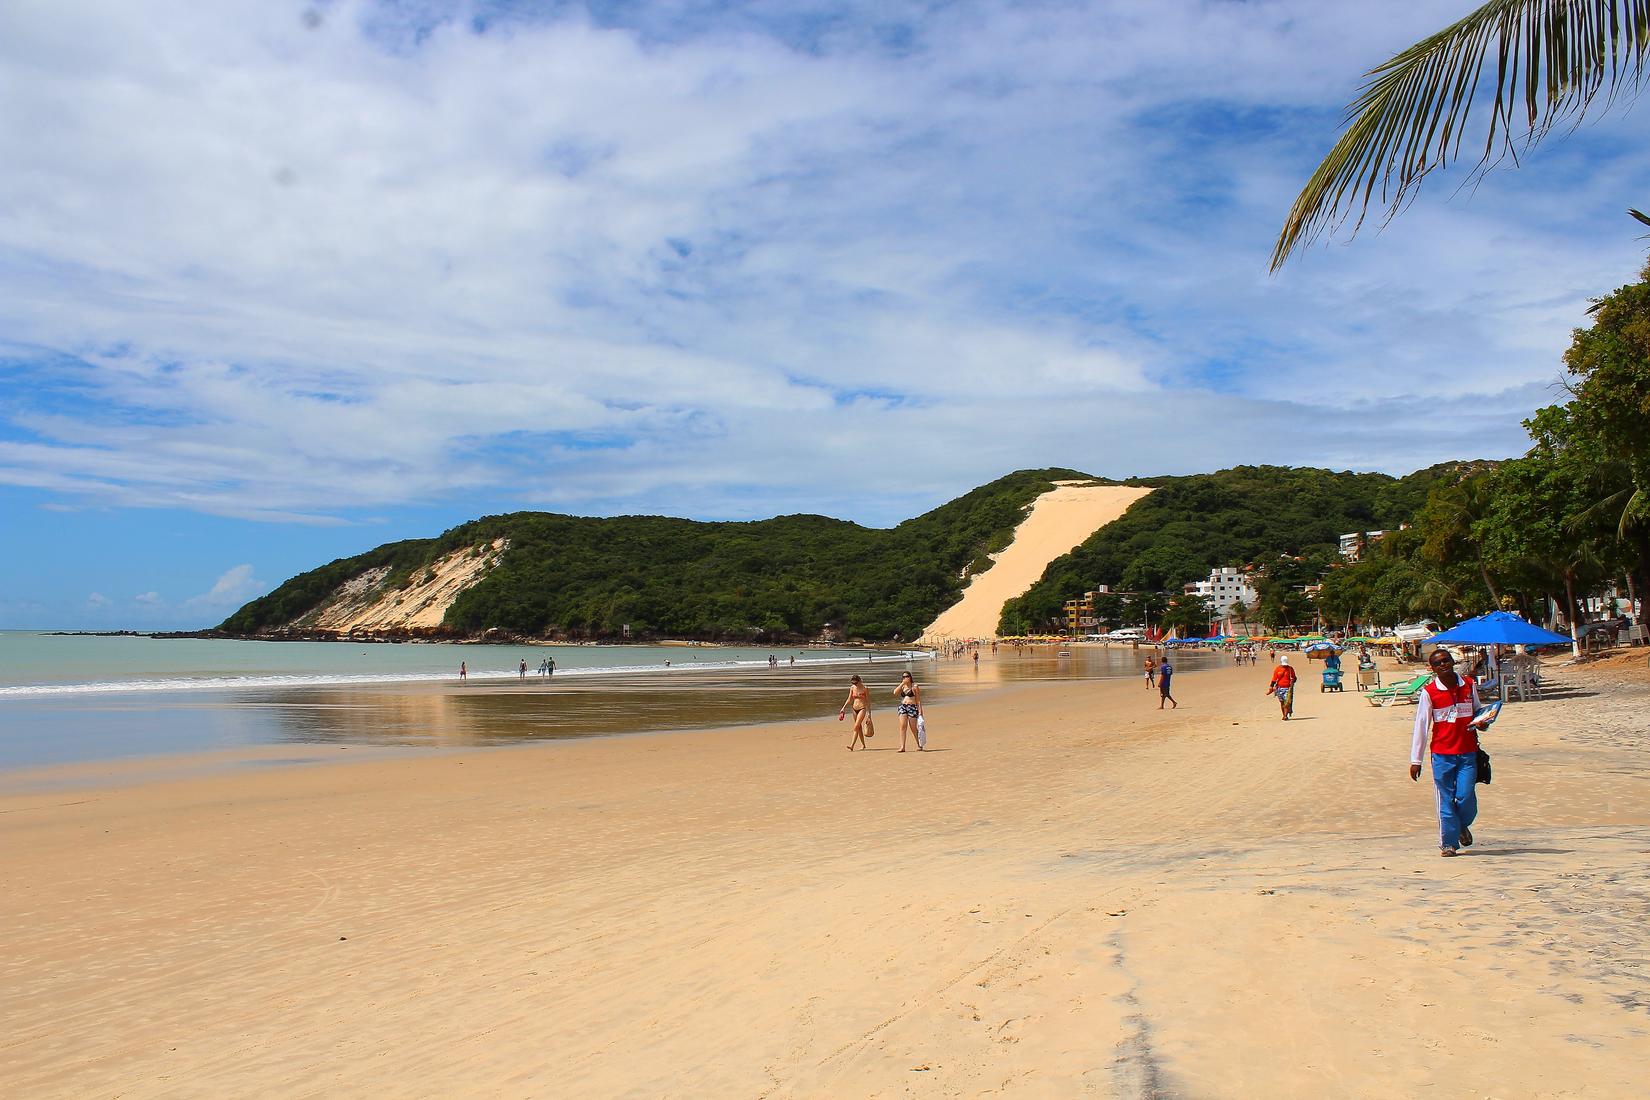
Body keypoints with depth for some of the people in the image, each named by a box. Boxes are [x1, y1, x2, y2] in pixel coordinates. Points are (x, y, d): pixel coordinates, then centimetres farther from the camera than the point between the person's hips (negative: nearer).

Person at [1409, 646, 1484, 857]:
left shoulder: (1469, 685, 6)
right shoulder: (1429, 692, -3)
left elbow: (1477, 712, 22)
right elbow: (1421, 726, 0)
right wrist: (1415, 760, -1)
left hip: (1468, 753, 2)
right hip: (1442, 754, -2)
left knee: (1465, 796, -5)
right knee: (1446, 799, 0)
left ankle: (1463, 826, 27)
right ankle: (1448, 843, 9)